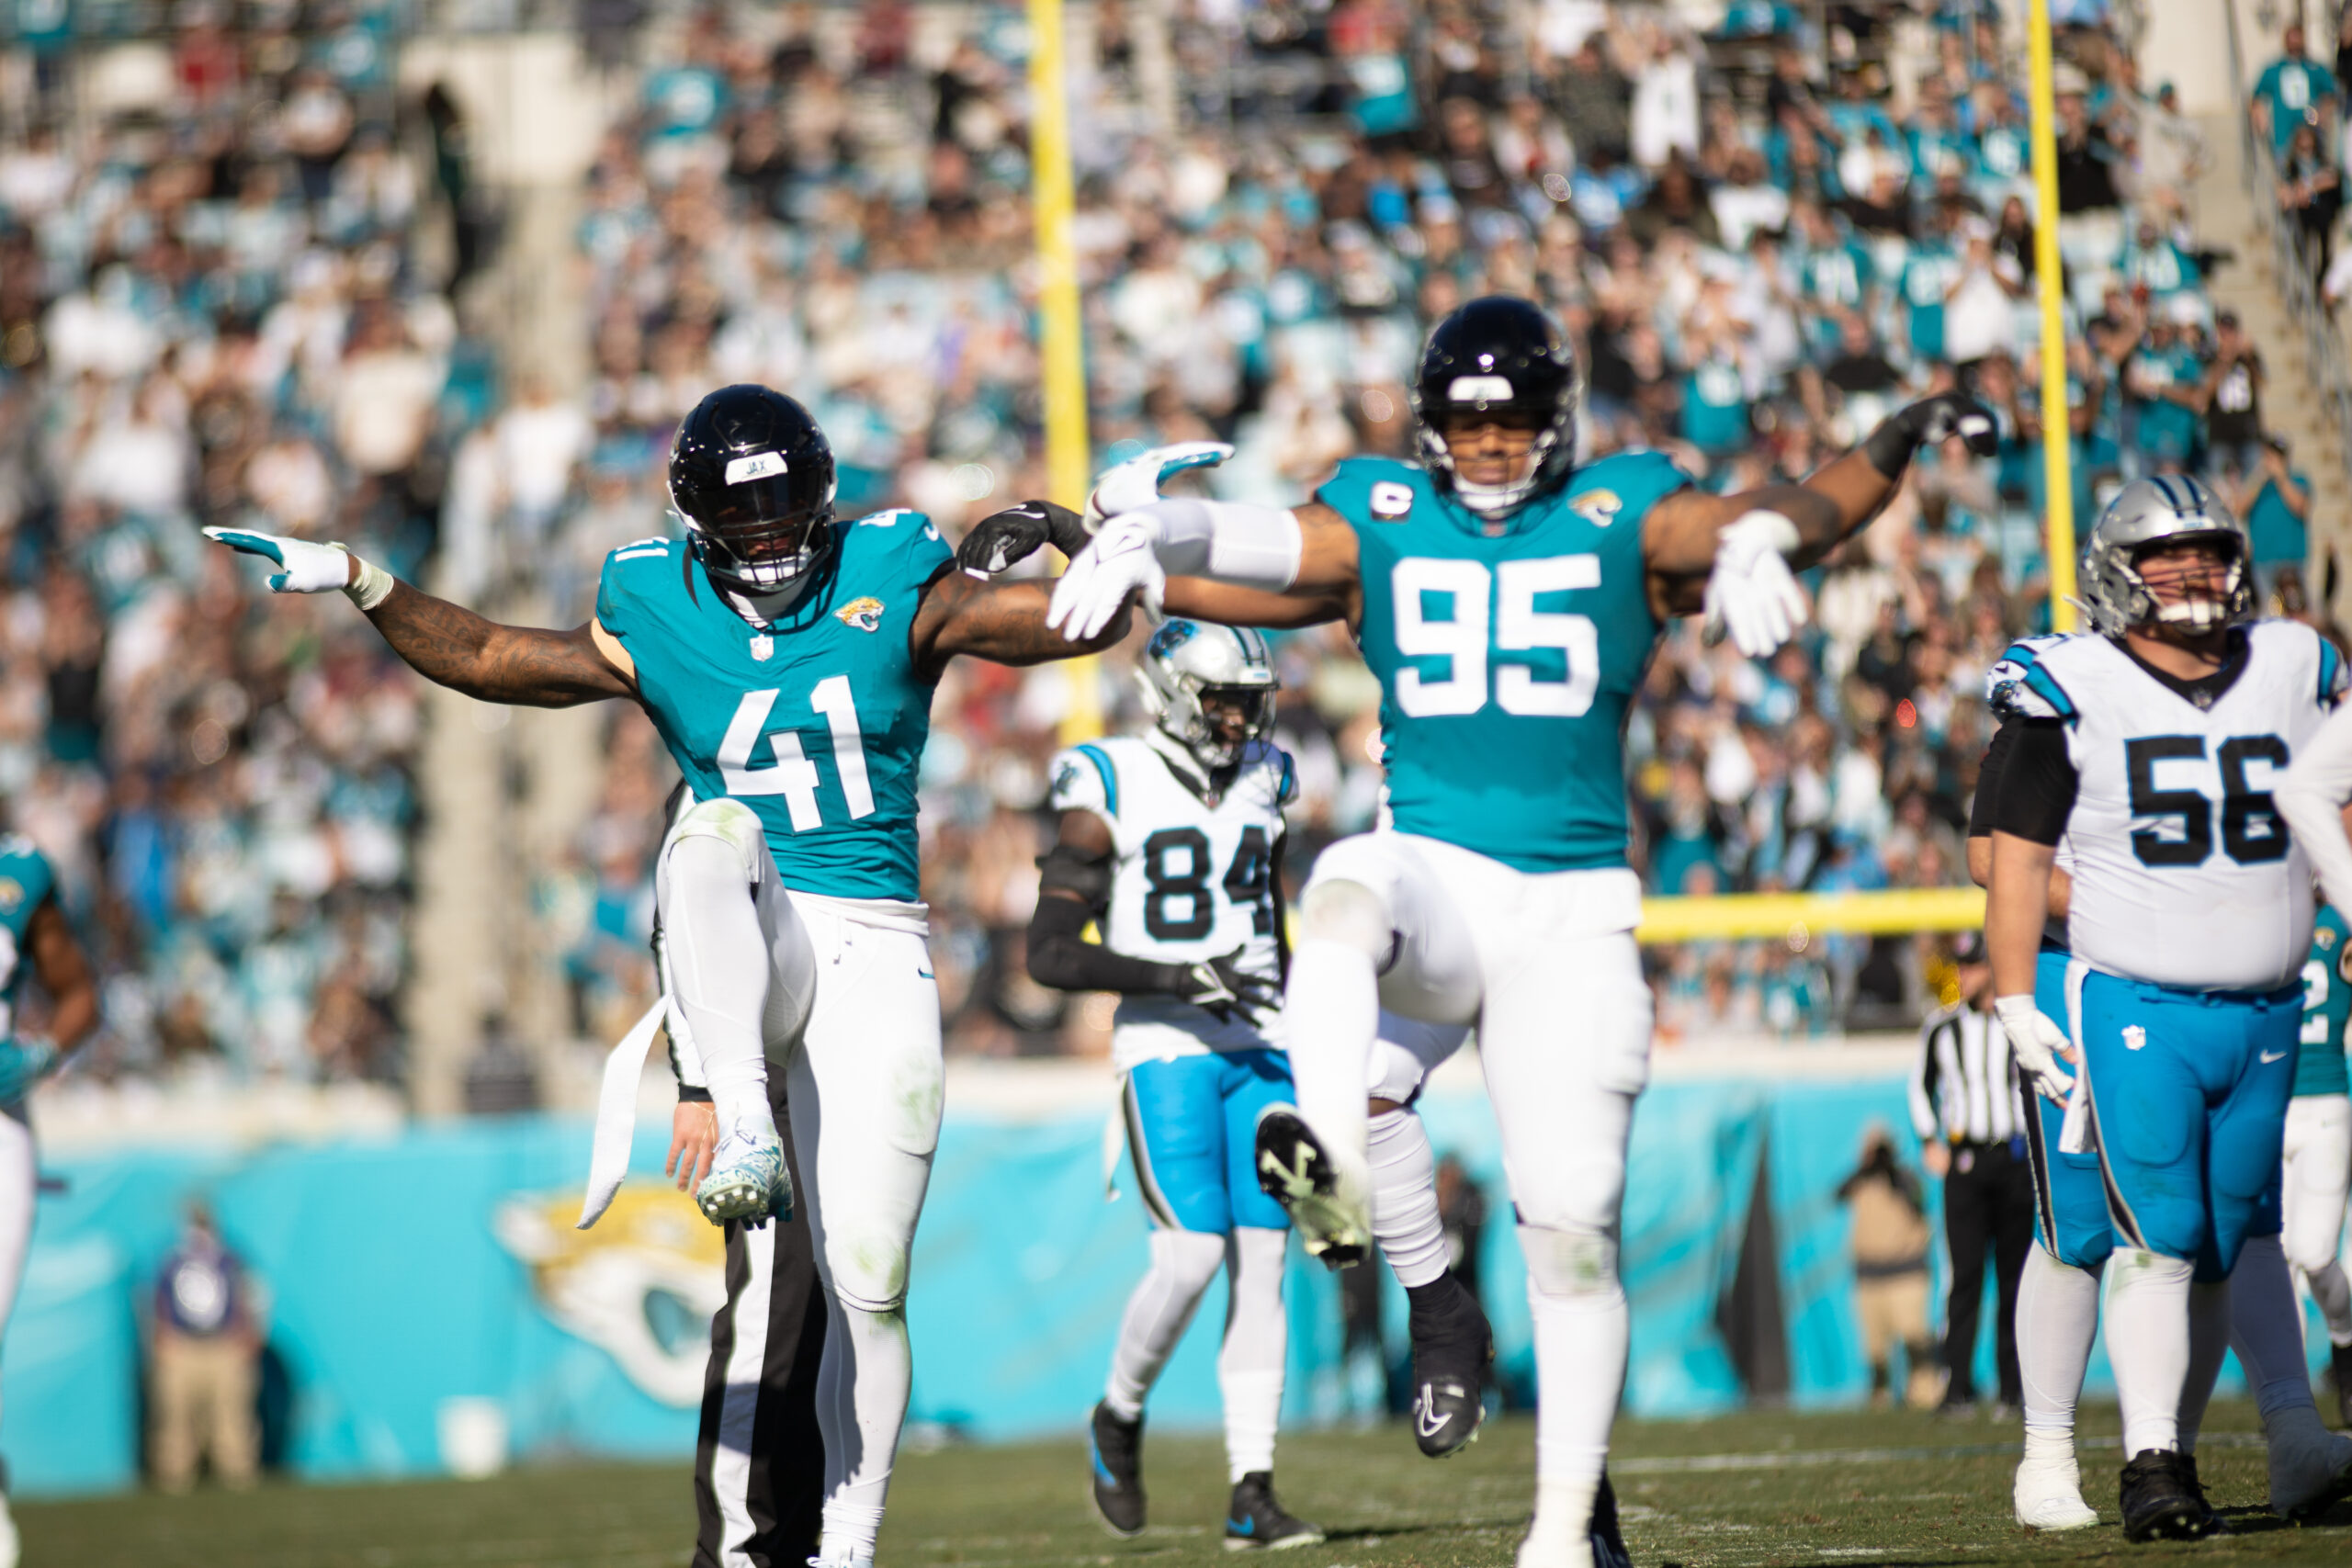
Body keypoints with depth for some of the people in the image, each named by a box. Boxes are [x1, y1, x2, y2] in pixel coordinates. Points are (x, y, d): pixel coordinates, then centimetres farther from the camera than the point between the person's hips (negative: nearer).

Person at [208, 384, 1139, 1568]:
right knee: (714, 833, -36)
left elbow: (1076, 622, -3)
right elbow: (486, 658, 12)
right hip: (744, 948, 0)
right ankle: (747, 1132, -43)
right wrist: (360, 584, 3)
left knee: (866, 1280, -4)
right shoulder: (657, 621, 3)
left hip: (874, 950, 0)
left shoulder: (893, 589, 0)